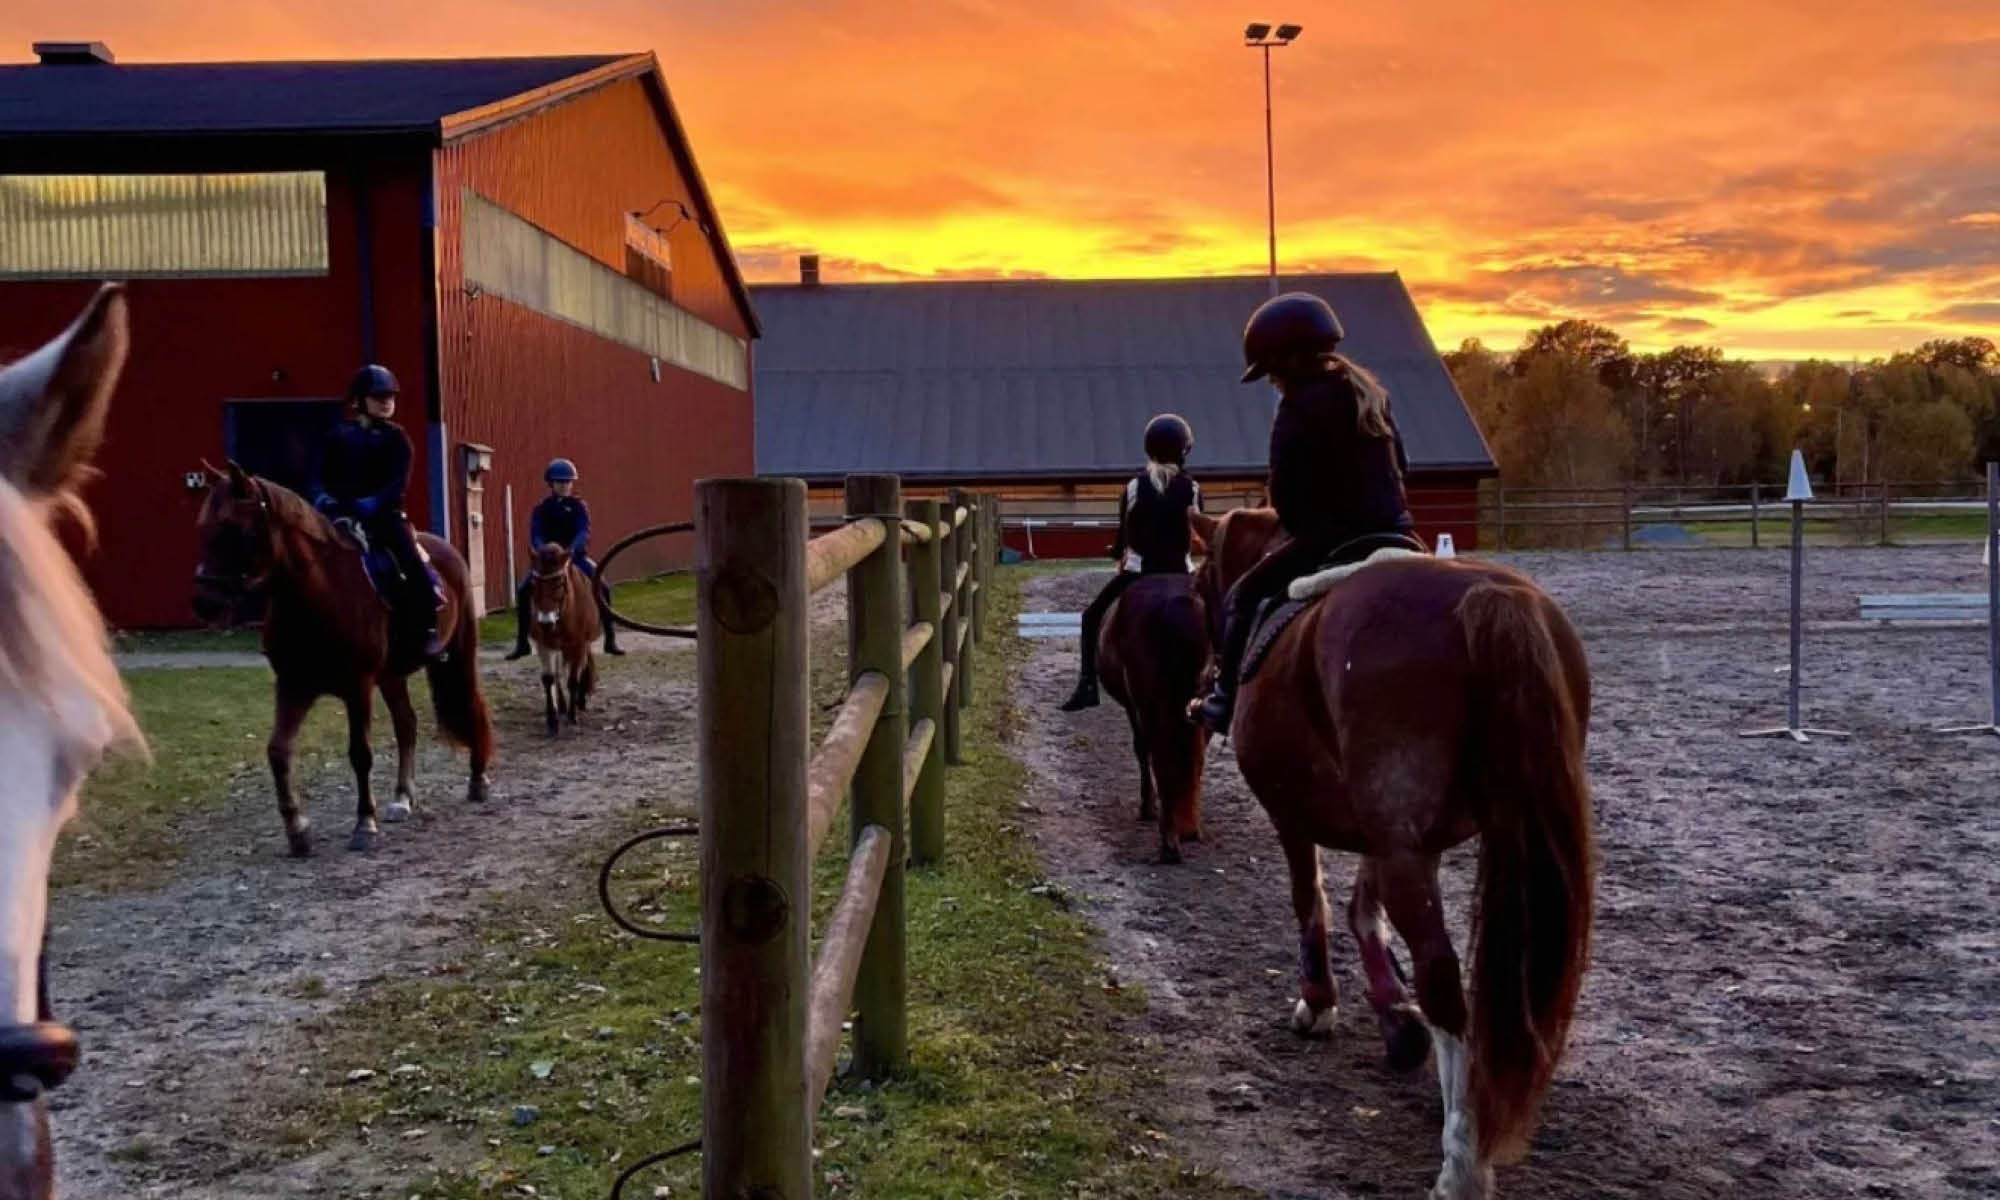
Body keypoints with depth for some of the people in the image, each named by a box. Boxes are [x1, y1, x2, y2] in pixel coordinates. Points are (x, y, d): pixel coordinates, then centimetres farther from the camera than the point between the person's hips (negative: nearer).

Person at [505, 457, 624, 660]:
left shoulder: (578, 506, 0)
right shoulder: (541, 509, 2)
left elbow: (584, 532, -14)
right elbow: (535, 536, -10)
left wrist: (571, 550, -34)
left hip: (575, 556, -1)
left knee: (602, 588, -21)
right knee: (522, 591, -17)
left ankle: (610, 639, -12)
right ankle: (522, 642, -5)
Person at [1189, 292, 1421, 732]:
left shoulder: (1298, 408, -11)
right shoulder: (1370, 392, 12)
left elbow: (1284, 494, -11)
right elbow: (1400, 464, 19)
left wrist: (1299, 527, 7)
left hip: (1331, 538, -7)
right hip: (1395, 531, 8)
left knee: (1242, 597, 5)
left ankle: (1225, 697, 3)